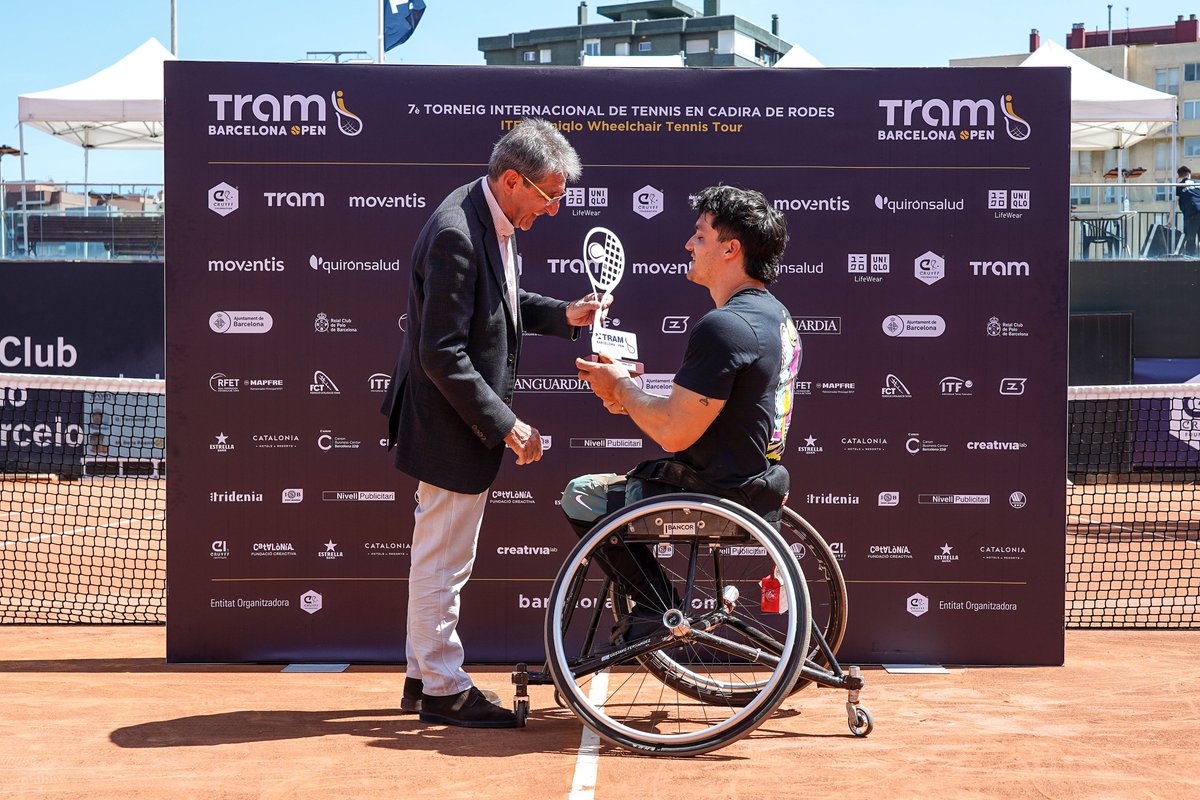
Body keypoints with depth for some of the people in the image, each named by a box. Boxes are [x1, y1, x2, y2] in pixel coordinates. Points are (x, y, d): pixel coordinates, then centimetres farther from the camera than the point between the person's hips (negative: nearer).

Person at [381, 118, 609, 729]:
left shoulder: (492, 221, 5)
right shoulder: (455, 234, -25)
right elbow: (442, 353, -26)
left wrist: (564, 315, 6)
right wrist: (505, 425, -23)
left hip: (466, 420, 10)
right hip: (451, 426, -10)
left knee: (438, 556, 19)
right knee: (444, 558, 3)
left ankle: (423, 676, 32)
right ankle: (442, 690, 16)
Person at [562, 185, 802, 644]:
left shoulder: (724, 326, -23)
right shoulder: (774, 315, 9)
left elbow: (674, 433, -23)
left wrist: (620, 385, -6)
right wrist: (633, 399, 9)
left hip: (721, 496, -10)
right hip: (760, 487, 10)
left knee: (582, 496, 2)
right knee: (628, 479, 26)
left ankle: (659, 610, 6)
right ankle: (663, 610, 23)